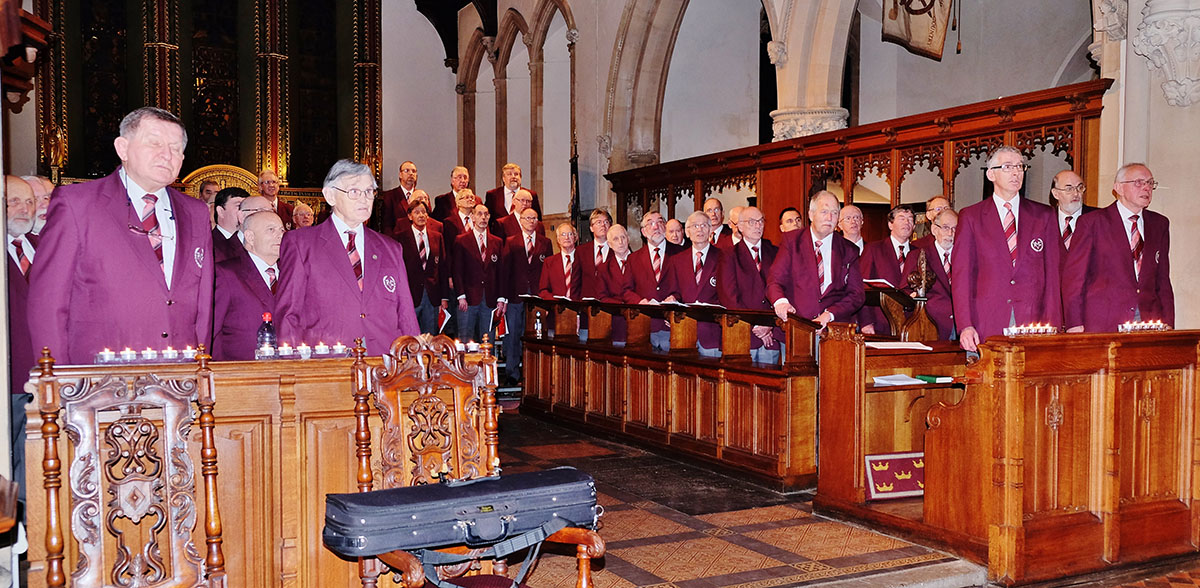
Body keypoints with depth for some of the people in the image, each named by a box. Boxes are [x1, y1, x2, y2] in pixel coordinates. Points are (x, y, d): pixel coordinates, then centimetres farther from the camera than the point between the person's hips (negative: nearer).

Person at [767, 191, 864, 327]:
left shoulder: (849, 250, 12)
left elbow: (856, 294, 8)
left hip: (834, 327, 1)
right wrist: (780, 301, -20)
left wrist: (830, 314, -10)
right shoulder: (792, 241, 9)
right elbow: (774, 280, 2)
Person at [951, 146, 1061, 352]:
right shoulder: (970, 216, 6)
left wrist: (1052, 327, -1)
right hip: (986, 327, -1)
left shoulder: (1044, 215, 12)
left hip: (1033, 324, 2)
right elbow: (961, 274, 1)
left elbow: (1052, 273, 8)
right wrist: (965, 326, -10)